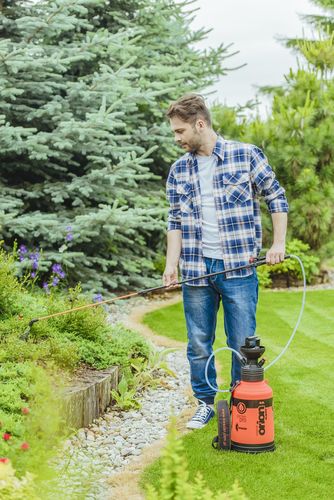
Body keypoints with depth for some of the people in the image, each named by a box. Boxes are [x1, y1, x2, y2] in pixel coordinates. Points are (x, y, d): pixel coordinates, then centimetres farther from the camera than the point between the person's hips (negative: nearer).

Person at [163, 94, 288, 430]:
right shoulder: (178, 171, 9)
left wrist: (278, 243, -5)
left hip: (239, 268, -3)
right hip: (196, 270, 3)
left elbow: (276, 198, 4)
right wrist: (172, 263, -2)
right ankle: (205, 403, 24)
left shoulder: (247, 155, -2)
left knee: (243, 344, 2)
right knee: (199, 344, 9)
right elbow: (175, 221, 10)